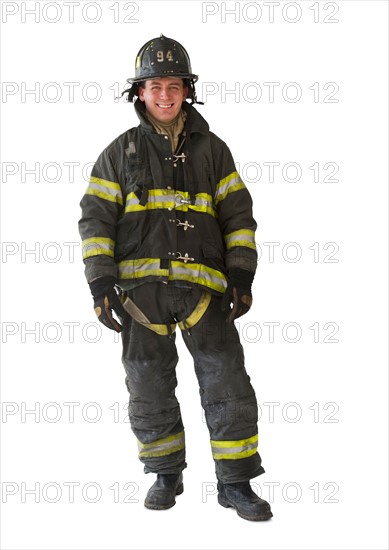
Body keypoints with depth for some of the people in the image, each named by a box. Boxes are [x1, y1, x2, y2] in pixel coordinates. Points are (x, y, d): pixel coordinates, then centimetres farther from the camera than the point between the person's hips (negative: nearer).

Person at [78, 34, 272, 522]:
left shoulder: (212, 150, 12)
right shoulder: (119, 153, 9)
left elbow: (238, 214, 9)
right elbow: (96, 219, 4)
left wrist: (242, 276, -1)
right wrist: (100, 284, -6)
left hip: (202, 287, 0)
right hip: (141, 288, 0)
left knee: (229, 386, -3)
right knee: (149, 391, 9)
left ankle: (235, 484, 9)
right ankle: (166, 476, 26)